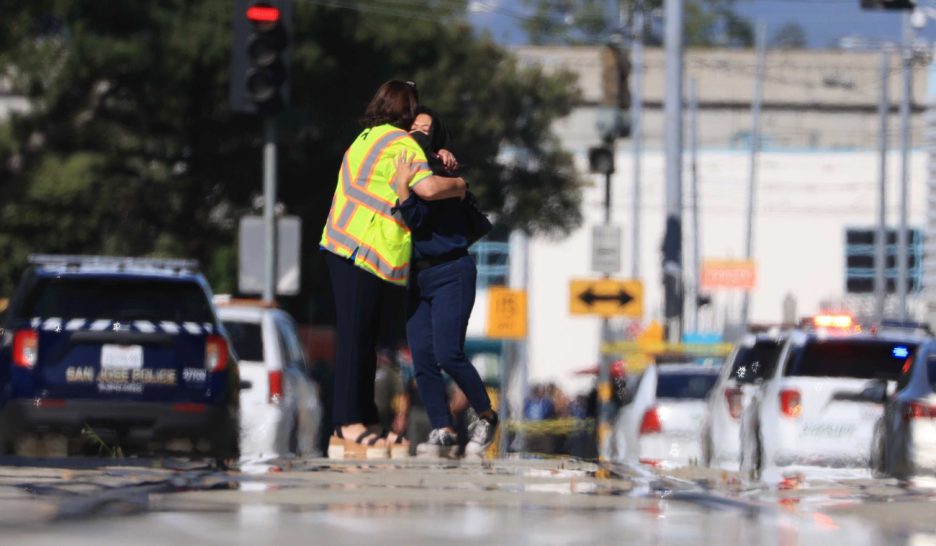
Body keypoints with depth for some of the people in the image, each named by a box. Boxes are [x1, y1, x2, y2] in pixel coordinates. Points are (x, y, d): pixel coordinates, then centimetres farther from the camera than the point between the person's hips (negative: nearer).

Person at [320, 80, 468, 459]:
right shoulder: (400, 144, -10)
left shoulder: (368, 138, 20)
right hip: (365, 253, -10)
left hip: (345, 249, 10)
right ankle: (348, 427, -11)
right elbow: (428, 188, -24)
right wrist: (457, 184, -4)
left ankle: (364, 422, 16)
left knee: (362, 340, 12)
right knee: (355, 339, -10)